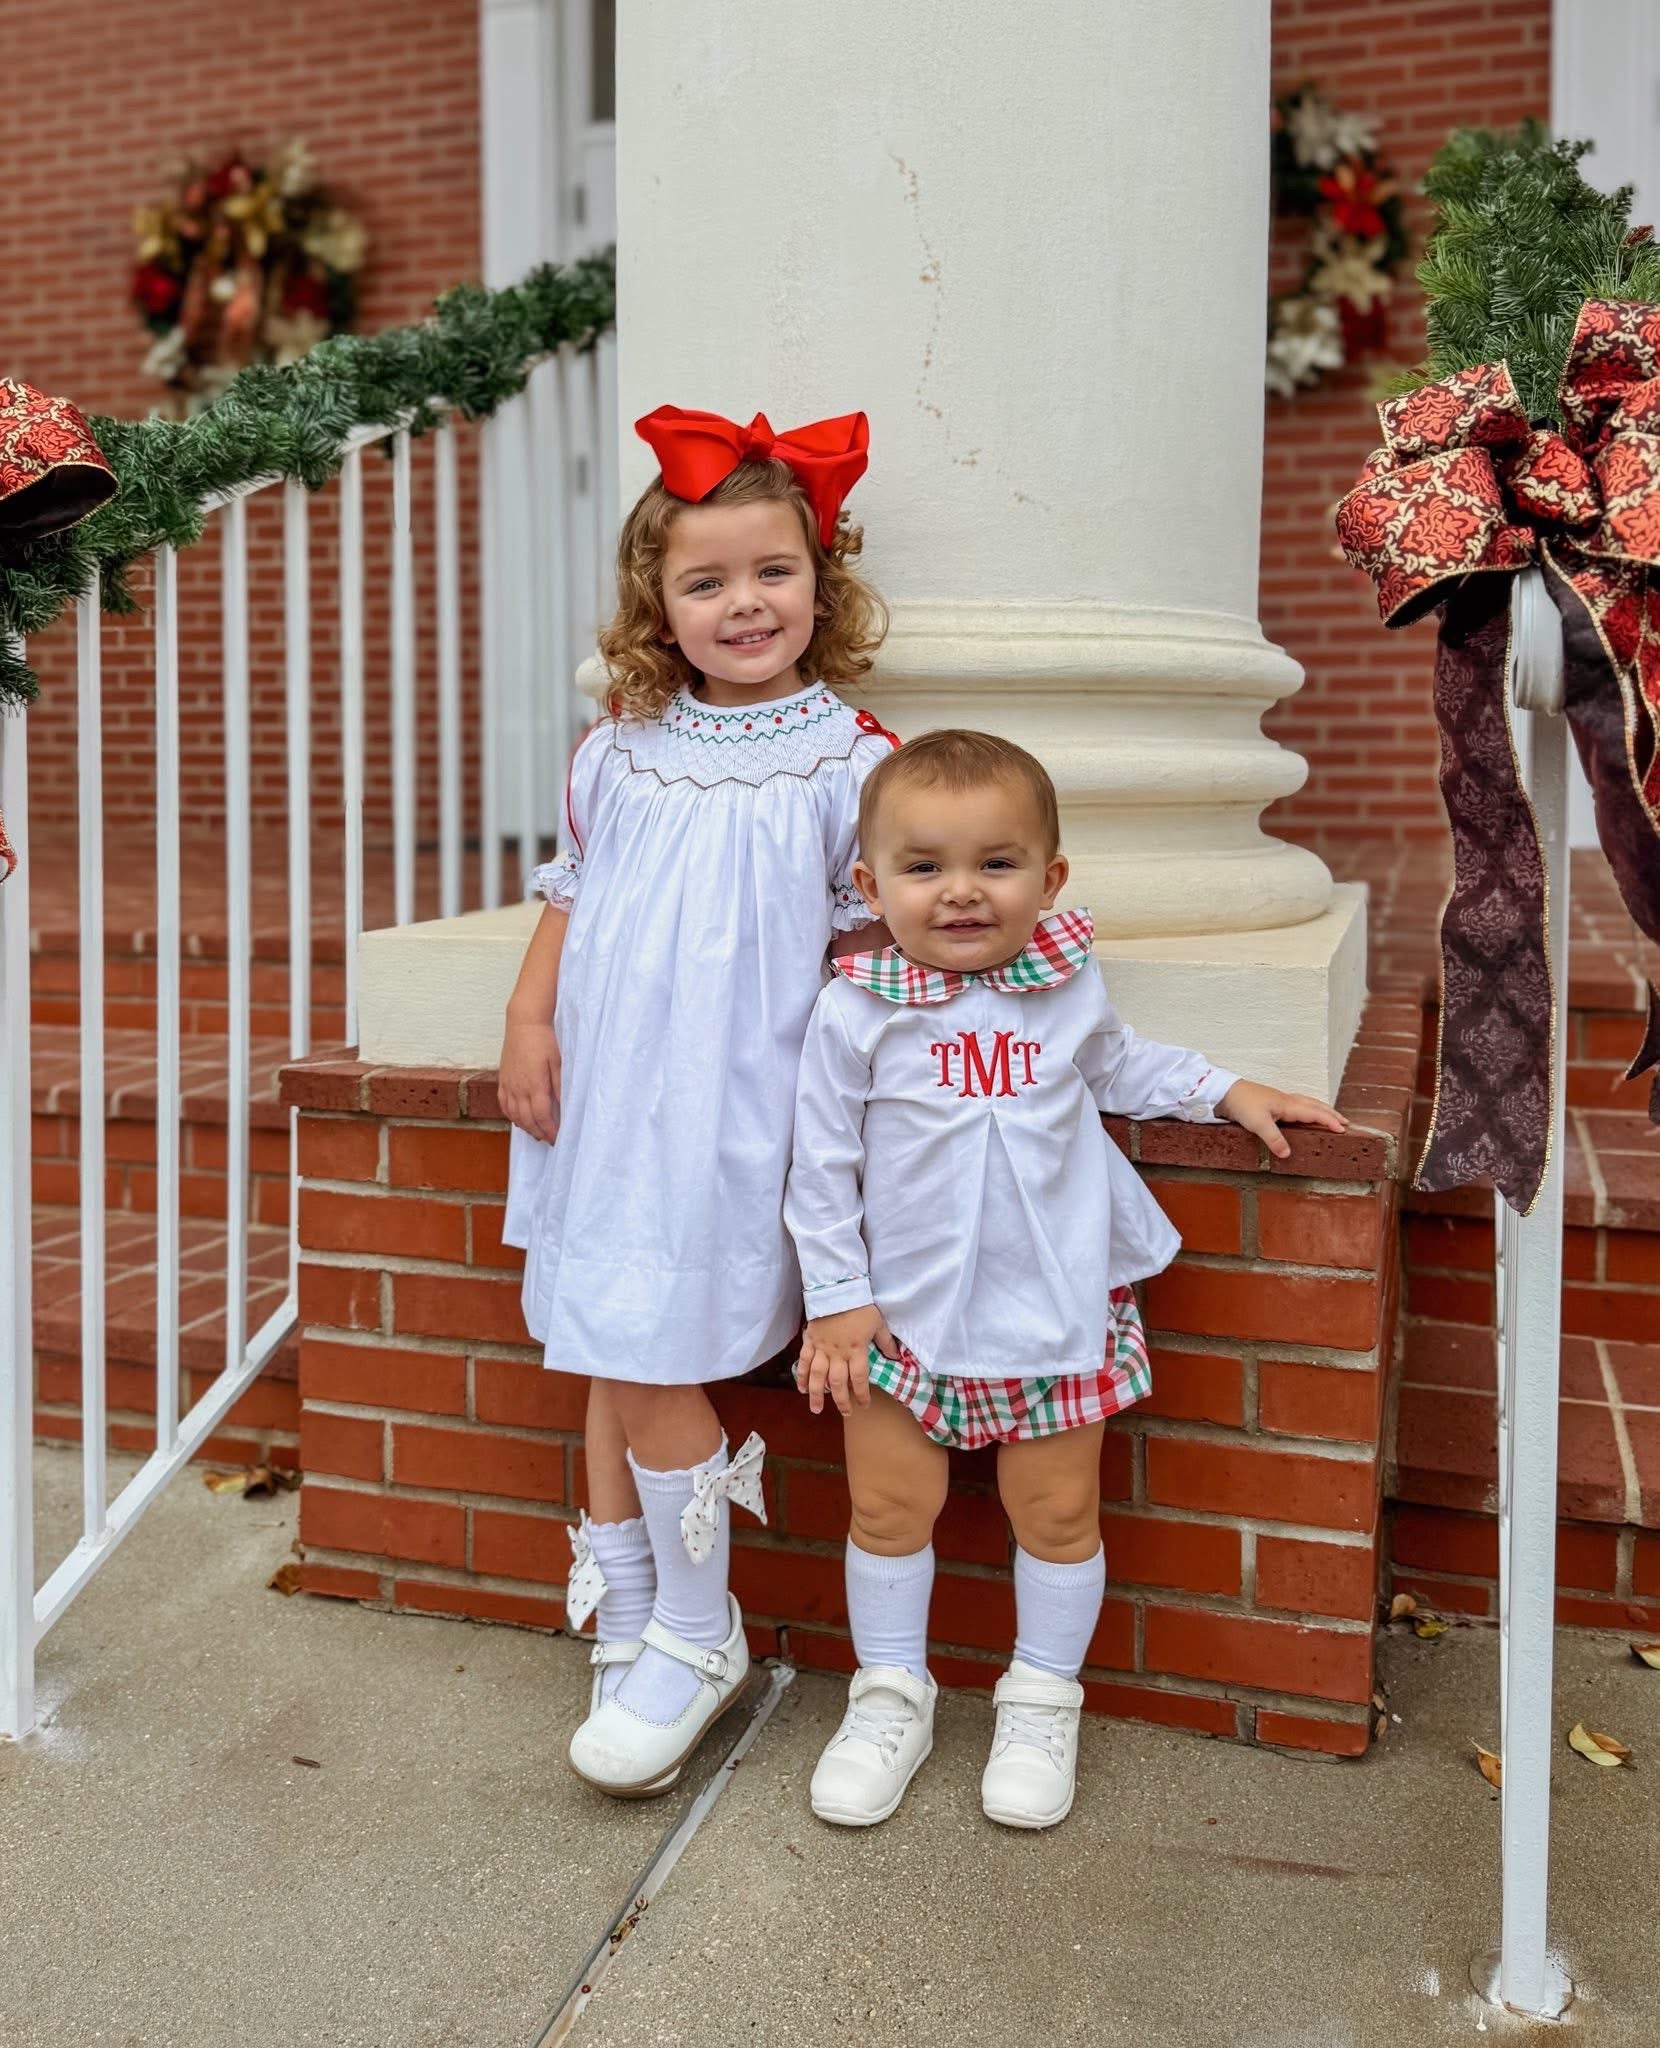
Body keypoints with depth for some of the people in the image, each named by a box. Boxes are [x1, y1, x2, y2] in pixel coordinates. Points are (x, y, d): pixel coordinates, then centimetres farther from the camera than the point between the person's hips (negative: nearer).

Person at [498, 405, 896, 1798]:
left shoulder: (848, 759, -3)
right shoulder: (621, 752, 8)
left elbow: (870, 938, -1)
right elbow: (571, 899, 14)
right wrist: (529, 1026, 6)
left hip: (731, 1102, -5)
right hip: (604, 1089, 5)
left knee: (646, 1360, -6)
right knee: (613, 1363, 12)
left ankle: (694, 1637, 16)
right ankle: (631, 1632, 29)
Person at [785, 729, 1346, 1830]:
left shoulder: (1068, 985, -4)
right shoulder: (857, 1008, -13)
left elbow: (1118, 1066, 19)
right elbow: (823, 1163, -6)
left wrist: (1230, 1093, 10)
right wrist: (836, 1299, -6)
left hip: (1056, 1313, 2)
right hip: (904, 1312, -1)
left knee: (1058, 1513, 11)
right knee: (889, 1508, 10)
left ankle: (1043, 1702, 33)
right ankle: (892, 1695, 32)